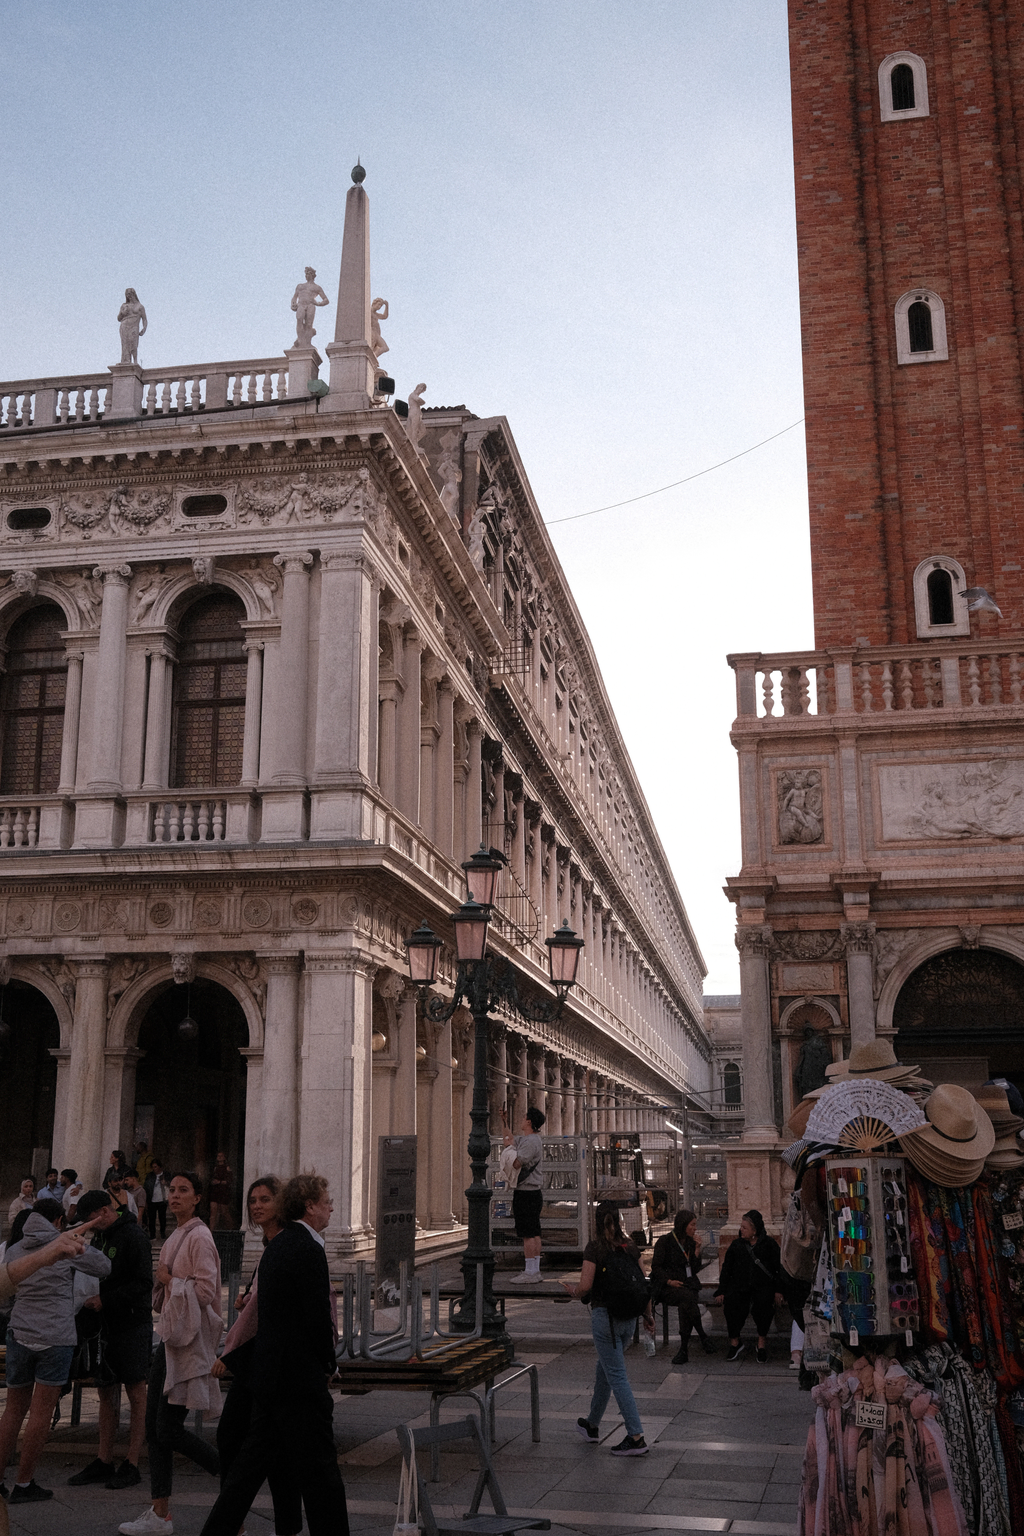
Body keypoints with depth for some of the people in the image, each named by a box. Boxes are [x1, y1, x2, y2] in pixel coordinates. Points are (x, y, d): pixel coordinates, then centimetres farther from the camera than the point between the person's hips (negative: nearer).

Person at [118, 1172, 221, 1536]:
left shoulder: (199, 1237, -13)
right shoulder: (175, 1238, 15)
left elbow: (205, 1290, -20)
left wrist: (169, 1280, -10)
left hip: (190, 1340, -9)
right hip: (169, 1336, 9)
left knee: (169, 1429, -8)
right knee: (154, 1426, 8)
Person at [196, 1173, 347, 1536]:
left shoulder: (278, 1245, 13)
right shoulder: (307, 1250, -18)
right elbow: (318, 1317, -19)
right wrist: (327, 1365, -2)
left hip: (268, 1374, 10)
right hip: (301, 1377, -10)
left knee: (252, 1463, 16)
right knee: (320, 1477, -1)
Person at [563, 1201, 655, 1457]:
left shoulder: (594, 1248, -12)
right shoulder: (630, 1246, 3)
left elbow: (586, 1286, -16)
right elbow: (642, 1284, 4)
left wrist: (573, 1291, 5)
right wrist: (648, 1315, 13)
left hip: (605, 1316, -6)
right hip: (629, 1317, 6)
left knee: (617, 1376, -2)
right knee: (604, 1370, 22)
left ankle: (636, 1437, -6)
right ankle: (592, 1425, 37)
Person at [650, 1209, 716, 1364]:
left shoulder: (691, 1242, 12)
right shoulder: (665, 1241, -3)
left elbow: (695, 1270, 9)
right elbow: (656, 1267, -2)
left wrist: (697, 1250, -2)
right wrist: (669, 1281, -16)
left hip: (687, 1283, 3)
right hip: (666, 1286, -3)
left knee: (686, 1304, -31)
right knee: (688, 1297, -35)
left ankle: (684, 1350, -29)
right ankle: (704, 1338, -27)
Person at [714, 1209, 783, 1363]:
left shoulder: (769, 1244, 9)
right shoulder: (736, 1244, 16)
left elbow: (778, 1268, 8)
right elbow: (726, 1268, 15)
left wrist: (778, 1291, -2)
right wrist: (722, 1291, 6)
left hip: (763, 1285, -2)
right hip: (739, 1285, 2)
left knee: (763, 1303, -32)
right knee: (732, 1302, -28)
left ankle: (762, 1340, -12)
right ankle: (734, 1341, -15)